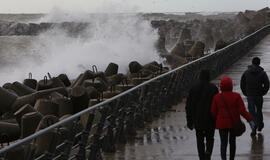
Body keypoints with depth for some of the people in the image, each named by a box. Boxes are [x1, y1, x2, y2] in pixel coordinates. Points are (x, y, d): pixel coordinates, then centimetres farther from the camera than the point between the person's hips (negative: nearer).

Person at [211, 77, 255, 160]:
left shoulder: (217, 97, -8)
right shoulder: (236, 96, -9)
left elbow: (213, 112, -4)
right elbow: (242, 110, -14)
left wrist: (215, 121, 14)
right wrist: (250, 120, -10)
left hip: (222, 124, -1)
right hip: (234, 123, 1)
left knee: (223, 143, 3)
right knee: (232, 141, 18)